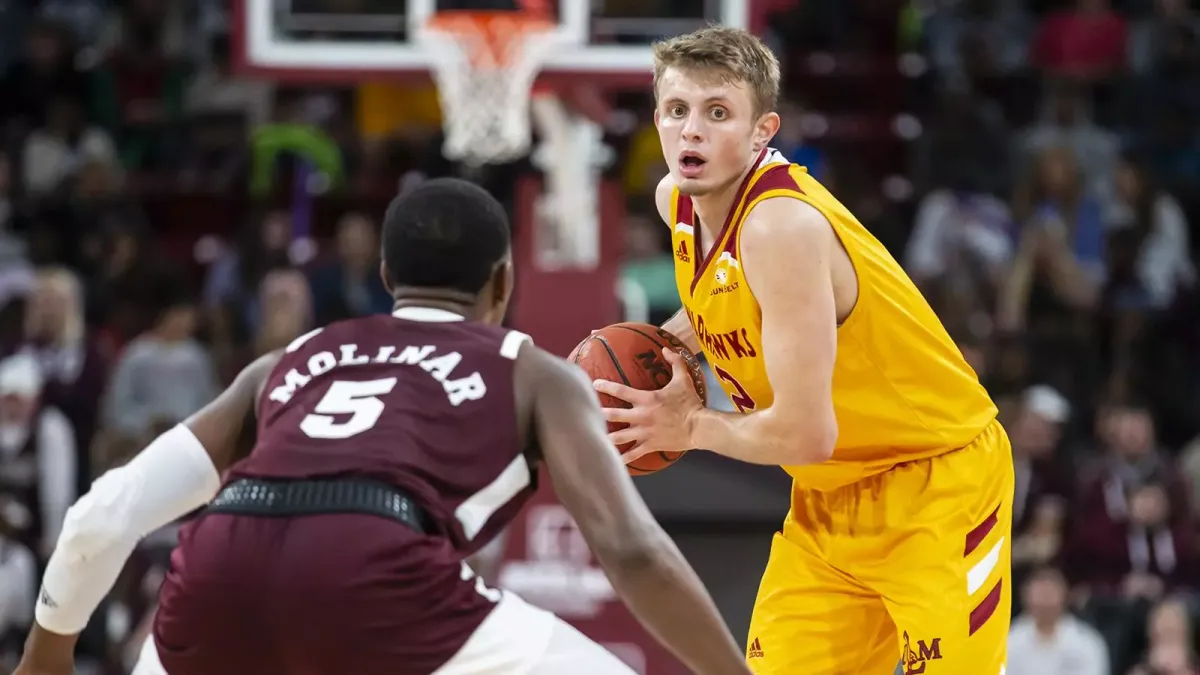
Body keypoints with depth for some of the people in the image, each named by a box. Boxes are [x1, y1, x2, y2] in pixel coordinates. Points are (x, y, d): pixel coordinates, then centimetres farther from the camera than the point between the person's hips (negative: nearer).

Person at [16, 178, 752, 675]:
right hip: (371, 578, -4)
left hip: (219, 576, 4)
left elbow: (103, 515, 28)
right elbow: (631, 550, 10)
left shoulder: (289, 364, 35)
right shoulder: (535, 374, 26)